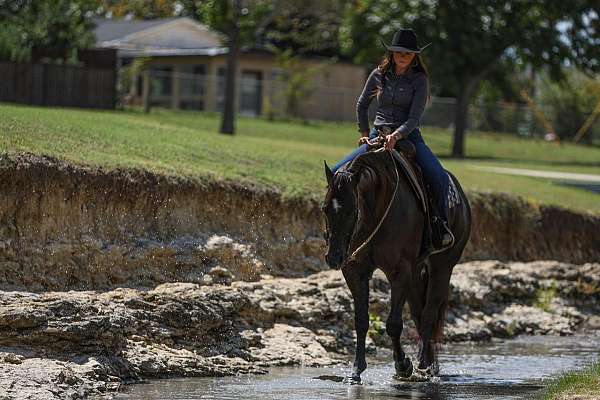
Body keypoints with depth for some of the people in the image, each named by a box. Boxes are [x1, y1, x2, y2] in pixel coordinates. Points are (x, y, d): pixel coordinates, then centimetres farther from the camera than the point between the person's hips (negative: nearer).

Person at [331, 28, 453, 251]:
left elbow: (414, 118, -13)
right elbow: (362, 106, 22)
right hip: (377, 136, 3)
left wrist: (396, 135, -29)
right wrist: (365, 134, 14)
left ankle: (441, 223, -11)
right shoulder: (379, 75, 6)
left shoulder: (419, 80, -4)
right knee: (337, 172, -13)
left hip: (408, 137, -3)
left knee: (438, 176, -28)